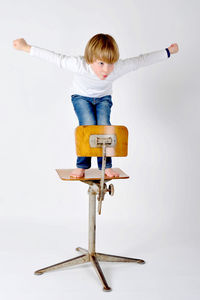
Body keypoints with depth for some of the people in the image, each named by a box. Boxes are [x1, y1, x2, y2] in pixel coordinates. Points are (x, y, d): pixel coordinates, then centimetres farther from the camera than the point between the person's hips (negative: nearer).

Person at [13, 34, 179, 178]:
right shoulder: (80, 65, -38)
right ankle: (81, 166, -8)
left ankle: (106, 165, -5)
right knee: (88, 125, -24)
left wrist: (167, 52, -10)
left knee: (104, 125, -22)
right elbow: (56, 58, -30)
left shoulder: (119, 68, -32)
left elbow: (141, 60, -19)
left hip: (103, 98, 2)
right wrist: (26, 48, -25)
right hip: (81, 97, -2)